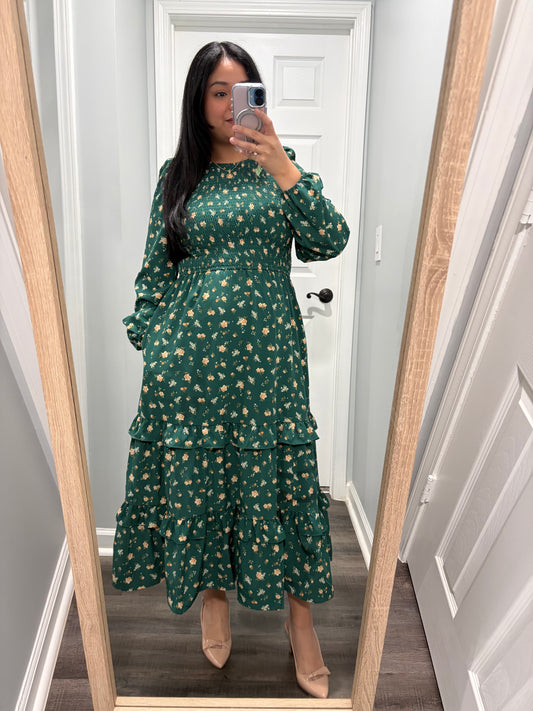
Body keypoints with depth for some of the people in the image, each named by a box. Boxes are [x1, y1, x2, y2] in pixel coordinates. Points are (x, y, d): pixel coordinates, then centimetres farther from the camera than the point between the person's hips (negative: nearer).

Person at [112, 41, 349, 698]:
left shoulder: (279, 167, 7)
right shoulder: (176, 175, 8)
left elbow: (329, 242, -7)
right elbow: (154, 269, 9)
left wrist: (282, 169, -17)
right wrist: (151, 349, 4)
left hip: (266, 352, 0)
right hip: (189, 354, 1)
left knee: (279, 475, 4)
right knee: (196, 473, 10)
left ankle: (300, 618, 23)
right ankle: (214, 590, 36)